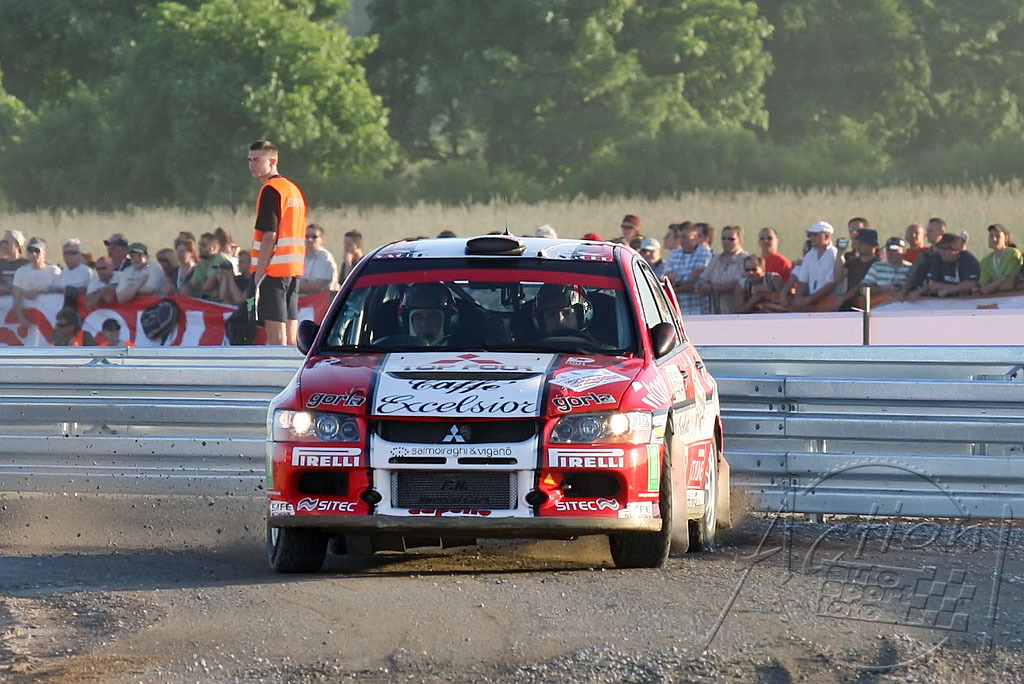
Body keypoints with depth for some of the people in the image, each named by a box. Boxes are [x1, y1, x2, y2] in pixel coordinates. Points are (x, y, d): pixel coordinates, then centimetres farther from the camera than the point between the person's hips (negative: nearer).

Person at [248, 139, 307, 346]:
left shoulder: (271, 190, -10)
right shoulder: (294, 189, 18)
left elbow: (269, 237, -16)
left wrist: (257, 277, -16)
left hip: (273, 269, -9)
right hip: (294, 270, 9)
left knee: (276, 336, -9)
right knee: (290, 338, 8)